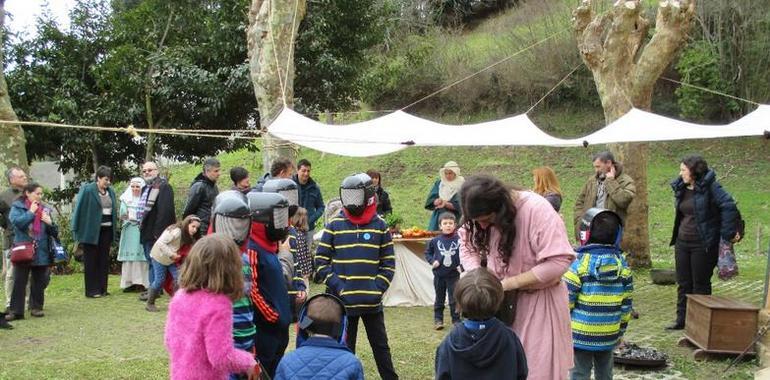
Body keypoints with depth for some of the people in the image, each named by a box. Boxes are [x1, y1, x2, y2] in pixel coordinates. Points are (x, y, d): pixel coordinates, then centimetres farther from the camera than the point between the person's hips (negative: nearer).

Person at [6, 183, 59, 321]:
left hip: (41, 252, 4)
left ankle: (36, 307, 19)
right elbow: (16, 222, -18)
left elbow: (54, 232, 13)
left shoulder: (45, 209, 11)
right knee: (19, 281, -2)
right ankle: (16, 310, 2)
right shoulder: (17, 207, 1)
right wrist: (31, 212, -11)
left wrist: (50, 223, -7)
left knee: (39, 281, 9)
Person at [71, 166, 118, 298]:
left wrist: (114, 230, 5)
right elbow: (79, 209, -9)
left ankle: (102, 288, 17)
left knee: (104, 261, 10)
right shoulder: (87, 190, -9)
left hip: (107, 230, 6)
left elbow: (114, 211, 10)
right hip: (91, 231, -6)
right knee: (91, 261, 3)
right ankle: (91, 290, 8)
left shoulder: (110, 191, 8)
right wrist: (76, 230, -11)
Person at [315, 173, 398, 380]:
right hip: (343, 301, -1)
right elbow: (320, 262, -2)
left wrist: (379, 287, -7)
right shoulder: (334, 225, -2)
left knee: (381, 346, 13)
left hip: (372, 301, 1)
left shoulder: (380, 226, 2)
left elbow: (388, 263, 6)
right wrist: (338, 285, -12)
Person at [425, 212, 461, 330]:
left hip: (454, 275, -2)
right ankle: (438, 319, 23)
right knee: (439, 298, 13)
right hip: (439, 275, 2)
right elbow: (428, 252, 9)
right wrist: (432, 261, -6)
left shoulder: (459, 240, -9)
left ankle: (456, 320, 17)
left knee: (454, 299, 5)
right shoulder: (435, 241, -4)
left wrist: (461, 265, -11)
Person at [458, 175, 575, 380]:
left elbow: (558, 262, -29)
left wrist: (509, 283, -26)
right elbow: (467, 244, 2)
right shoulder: (484, 213, -9)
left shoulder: (537, 209, -26)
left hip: (539, 300, -5)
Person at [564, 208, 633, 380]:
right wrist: (621, 331, 16)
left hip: (581, 335, -4)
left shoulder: (578, 263, -14)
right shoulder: (622, 265, 0)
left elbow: (566, 301, -12)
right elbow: (626, 304, 5)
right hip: (609, 335, 4)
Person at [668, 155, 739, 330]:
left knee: (701, 285, 3)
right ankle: (682, 320, 21)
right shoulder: (681, 188, 8)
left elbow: (729, 206, -21)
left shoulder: (710, 187, -14)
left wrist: (728, 233, -21)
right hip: (682, 242, 7)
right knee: (683, 284, 12)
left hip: (703, 244, -7)